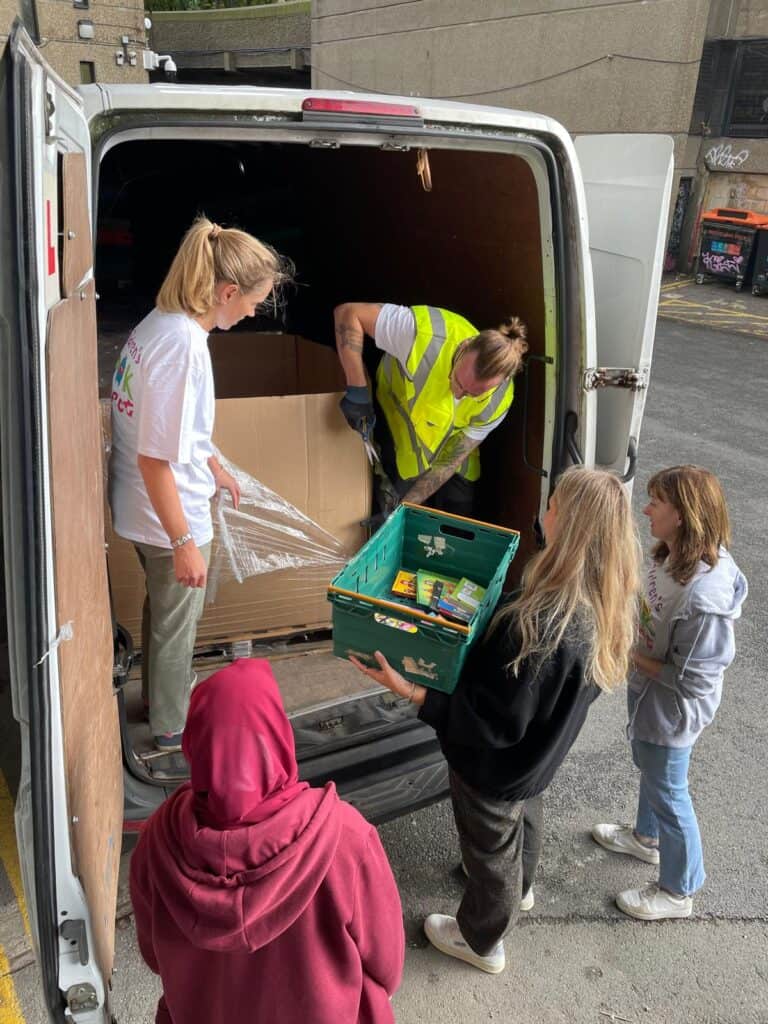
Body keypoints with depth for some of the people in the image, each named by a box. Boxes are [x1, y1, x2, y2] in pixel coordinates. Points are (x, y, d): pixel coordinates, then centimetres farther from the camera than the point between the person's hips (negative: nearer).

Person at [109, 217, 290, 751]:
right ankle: (172, 726, 36)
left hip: (139, 506, 9)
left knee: (163, 606, 28)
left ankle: (159, 693, 51)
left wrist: (214, 467, 25)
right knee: (176, 621, 13)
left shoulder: (159, 322, 0)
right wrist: (184, 542, -24)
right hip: (169, 516, -9)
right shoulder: (184, 346, -29)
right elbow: (155, 459, -29)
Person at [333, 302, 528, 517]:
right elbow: (347, 312, -37)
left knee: (459, 512, 1)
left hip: (450, 437, 2)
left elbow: (449, 462, -21)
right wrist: (357, 391, -41)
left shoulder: (497, 401, -31)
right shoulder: (427, 334, -43)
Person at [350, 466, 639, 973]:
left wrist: (410, 690, -35)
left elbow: (499, 722, -33)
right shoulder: (606, 601, -16)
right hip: (538, 755, 8)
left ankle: (482, 941, 49)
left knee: (490, 846, 20)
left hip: (496, 766, -7)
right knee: (525, 813, 34)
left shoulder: (542, 627, -43)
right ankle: (518, 888, 66)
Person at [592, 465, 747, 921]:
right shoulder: (671, 556, -11)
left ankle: (678, 892, 39)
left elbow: (692, 678, -28)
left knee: (668, 793, 14)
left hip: (673, 708, -8)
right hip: (647, 689, 8)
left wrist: (634, 657, -19)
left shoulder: (705, 595, -38)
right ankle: (647, 837, 59)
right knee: (648, 769, 31)